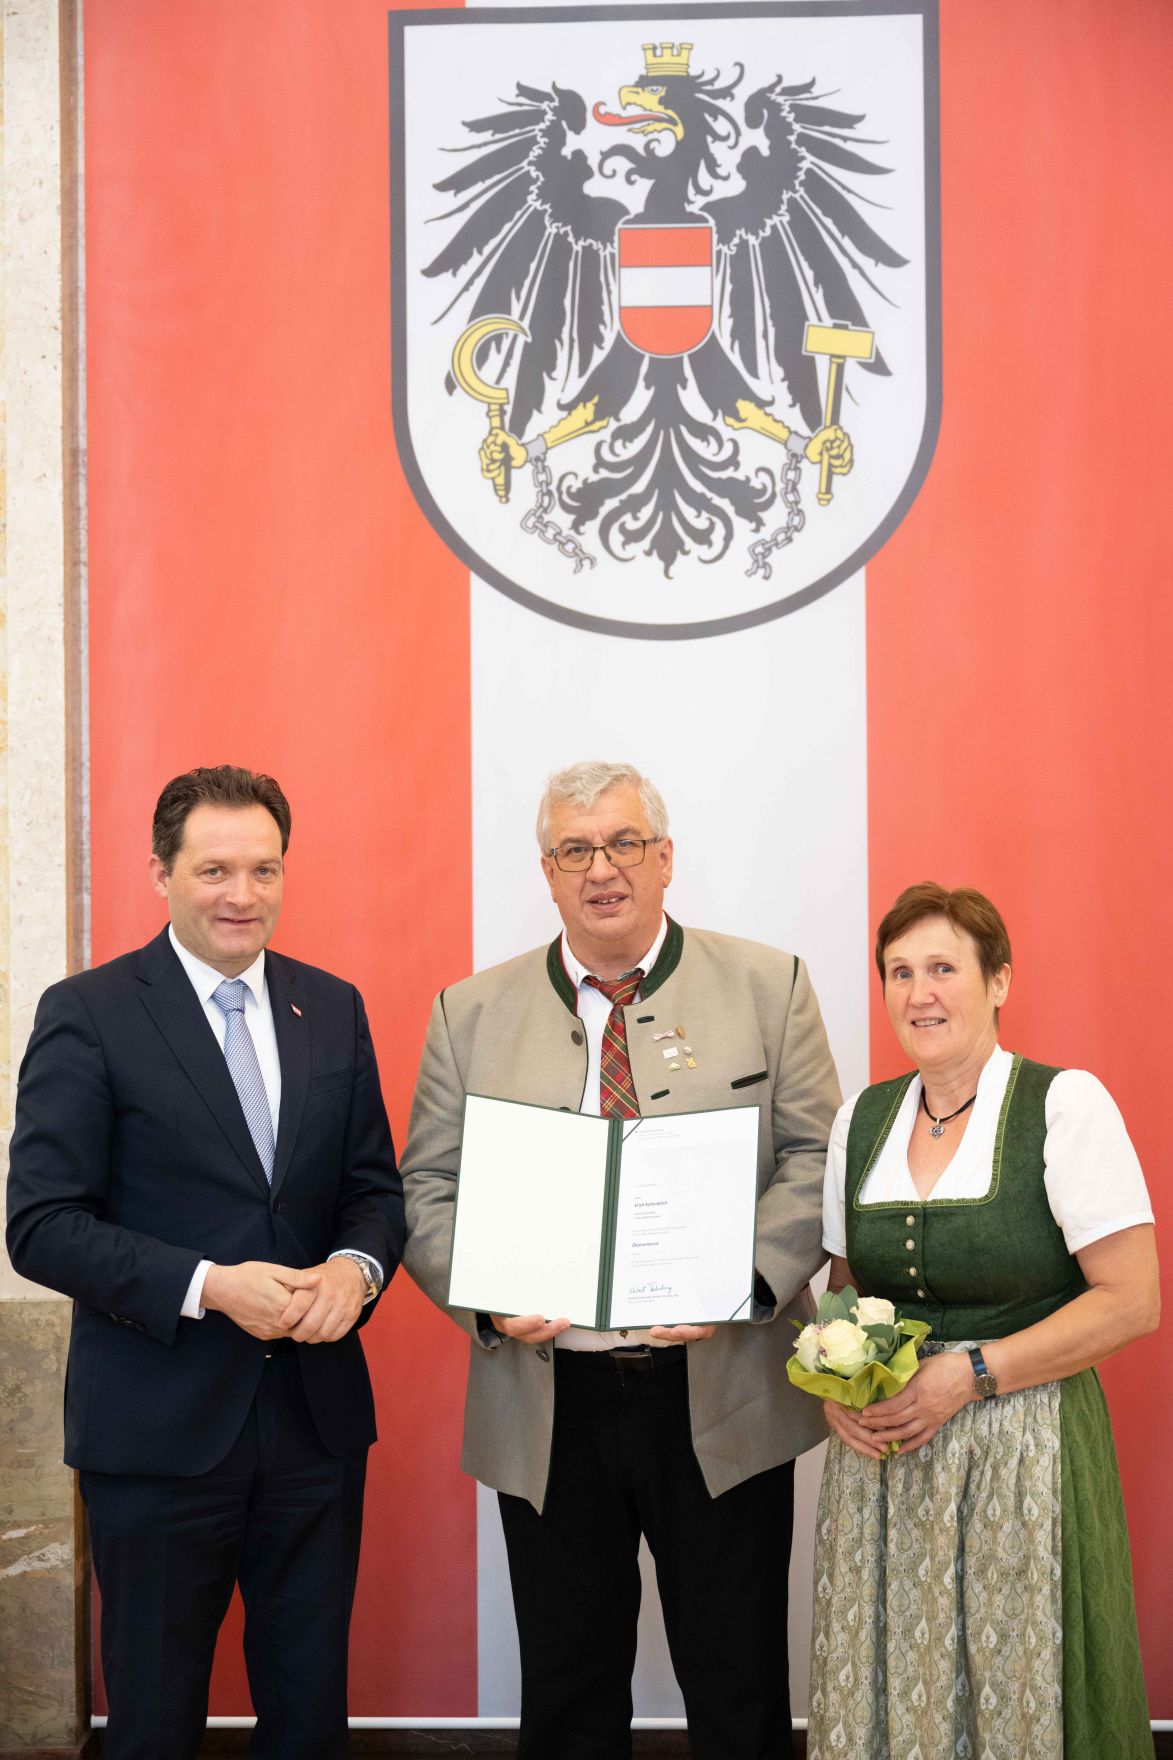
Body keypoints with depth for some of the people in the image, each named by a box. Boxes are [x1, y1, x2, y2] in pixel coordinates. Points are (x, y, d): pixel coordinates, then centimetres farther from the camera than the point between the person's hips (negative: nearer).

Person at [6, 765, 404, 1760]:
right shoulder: (88, 1015, -7)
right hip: (160, 1423, -4)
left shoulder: (333, 1008, 7)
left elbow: (375, 1186, 10)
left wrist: (356, 1266, -13)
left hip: (317, 1410, 4)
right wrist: (210, 1286, -21)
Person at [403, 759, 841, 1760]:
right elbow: (429, 1190, 5)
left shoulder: (768, 987, 3)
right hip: (547, 1404, 1)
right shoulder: (471, 1013, 7)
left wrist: (746, 1280, -19)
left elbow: (816, 1159, -2)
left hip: (721, 1397, -1)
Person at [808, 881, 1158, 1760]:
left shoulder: (1066, 1104, -8)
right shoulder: (863, 1117, 9)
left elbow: (1132, 1302, -11)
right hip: (881, 1456, 5)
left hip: (1021, 1455, -4)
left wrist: (971, 1373, -16)